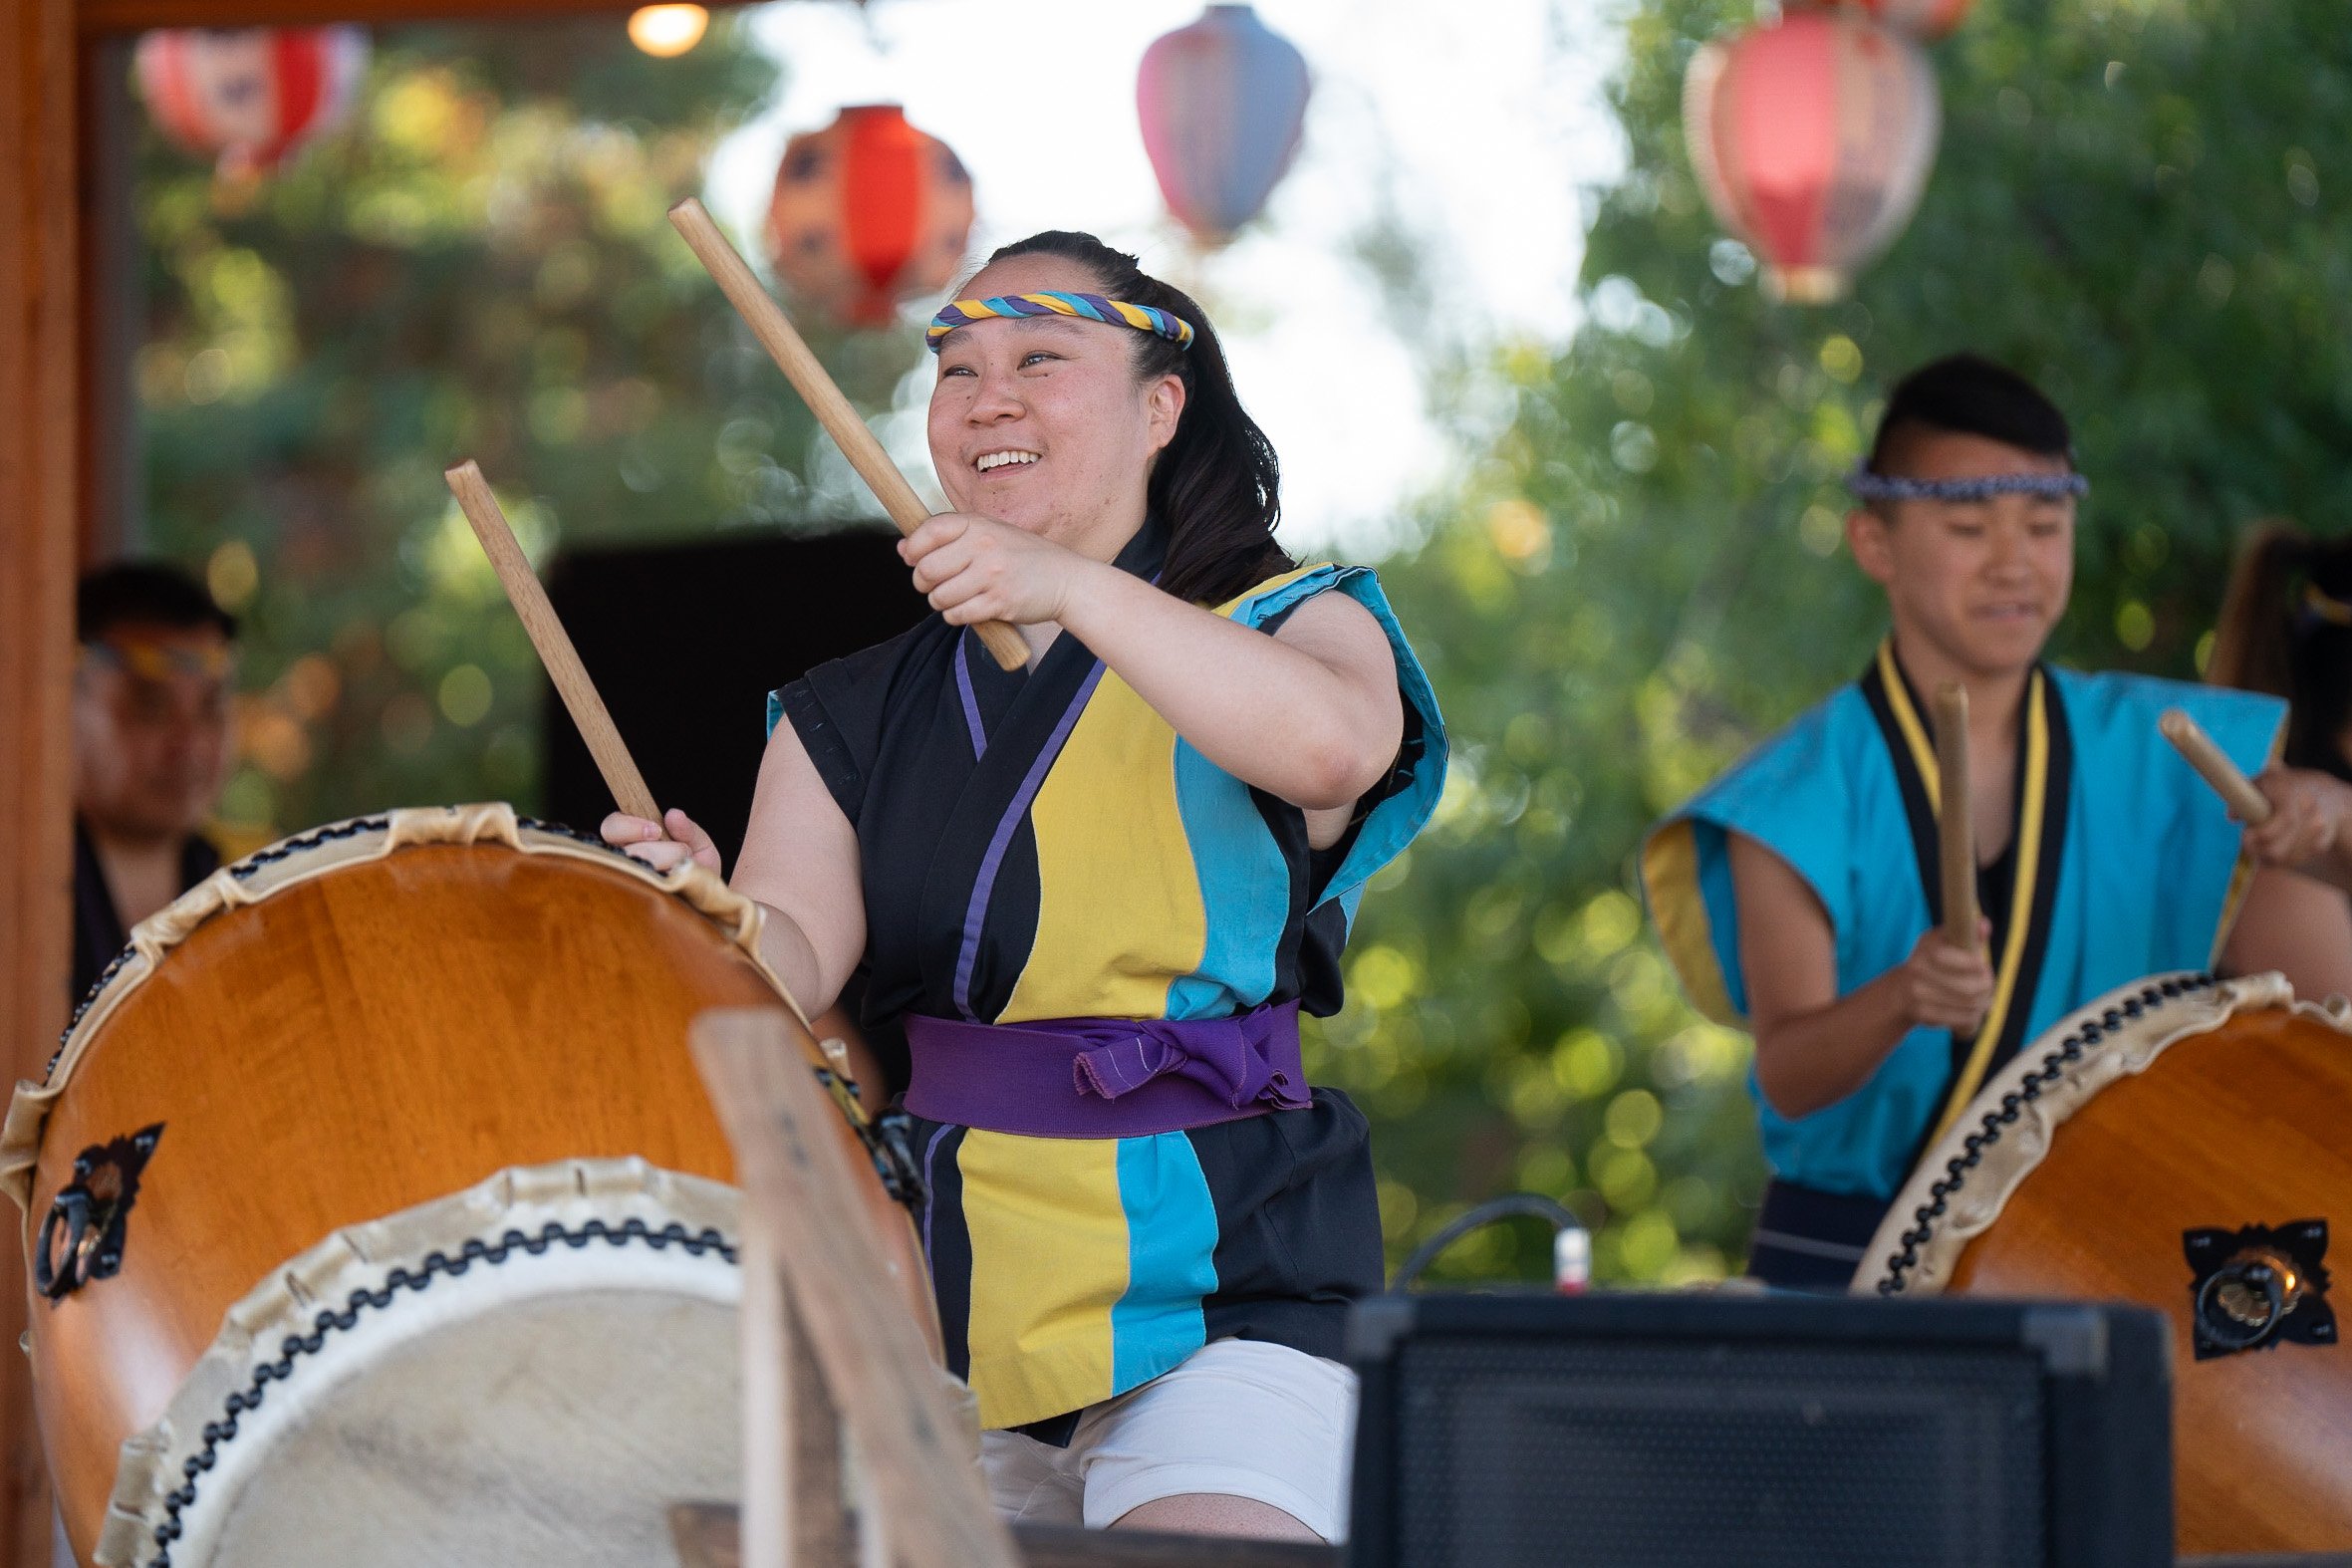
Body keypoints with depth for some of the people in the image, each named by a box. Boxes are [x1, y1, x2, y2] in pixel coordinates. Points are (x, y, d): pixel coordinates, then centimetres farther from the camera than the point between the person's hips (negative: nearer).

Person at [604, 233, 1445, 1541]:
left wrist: (1074, 589, -31)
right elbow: (796, 953, -2)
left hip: (1216, 1299, -4)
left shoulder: (1279, 626, 5)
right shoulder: (856, 714, 15)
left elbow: (1330, 743, -21)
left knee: (1203, 1542, -24)